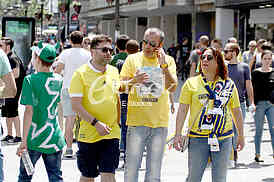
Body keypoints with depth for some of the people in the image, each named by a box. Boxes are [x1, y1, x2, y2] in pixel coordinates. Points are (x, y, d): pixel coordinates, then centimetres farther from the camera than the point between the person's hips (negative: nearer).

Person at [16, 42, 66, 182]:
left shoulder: (30, 80, -12)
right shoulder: (58, 80, 3)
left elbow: (29, 111, -17)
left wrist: (24, 141, -17)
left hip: (35, 138, -4)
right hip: (54, 138, 4)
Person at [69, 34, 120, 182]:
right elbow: (76, 105, -13)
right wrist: (96, 123, -19)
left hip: (111, 134, 3)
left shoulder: (114, 71, 8)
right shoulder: (81, 74, -9)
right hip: (89, 134, -3)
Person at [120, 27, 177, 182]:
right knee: (131, 169, -2)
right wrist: (133, 81, -20)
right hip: (136, 121, -1)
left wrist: (163, 66, -14)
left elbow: (173, 88, -4)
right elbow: (121, 87, 1)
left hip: (160, 122, 1)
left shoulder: (168, 60, 7)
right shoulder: (132, 59, 5)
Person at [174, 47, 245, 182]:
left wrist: (241, 135, 16)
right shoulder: (191, 83, 2)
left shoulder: (229, 84, 7)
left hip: (224, 138, 2)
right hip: (198, 138, -2)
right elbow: (182, 109, 0)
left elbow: (236, 111, 14)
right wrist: (178, 134, -7)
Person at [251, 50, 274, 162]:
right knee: (259, 130, 3)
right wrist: (252, 104, -9)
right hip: (259, 103, -2)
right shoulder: (256, 73, 1)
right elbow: (252, 89, -1)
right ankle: (257, 154, 11)